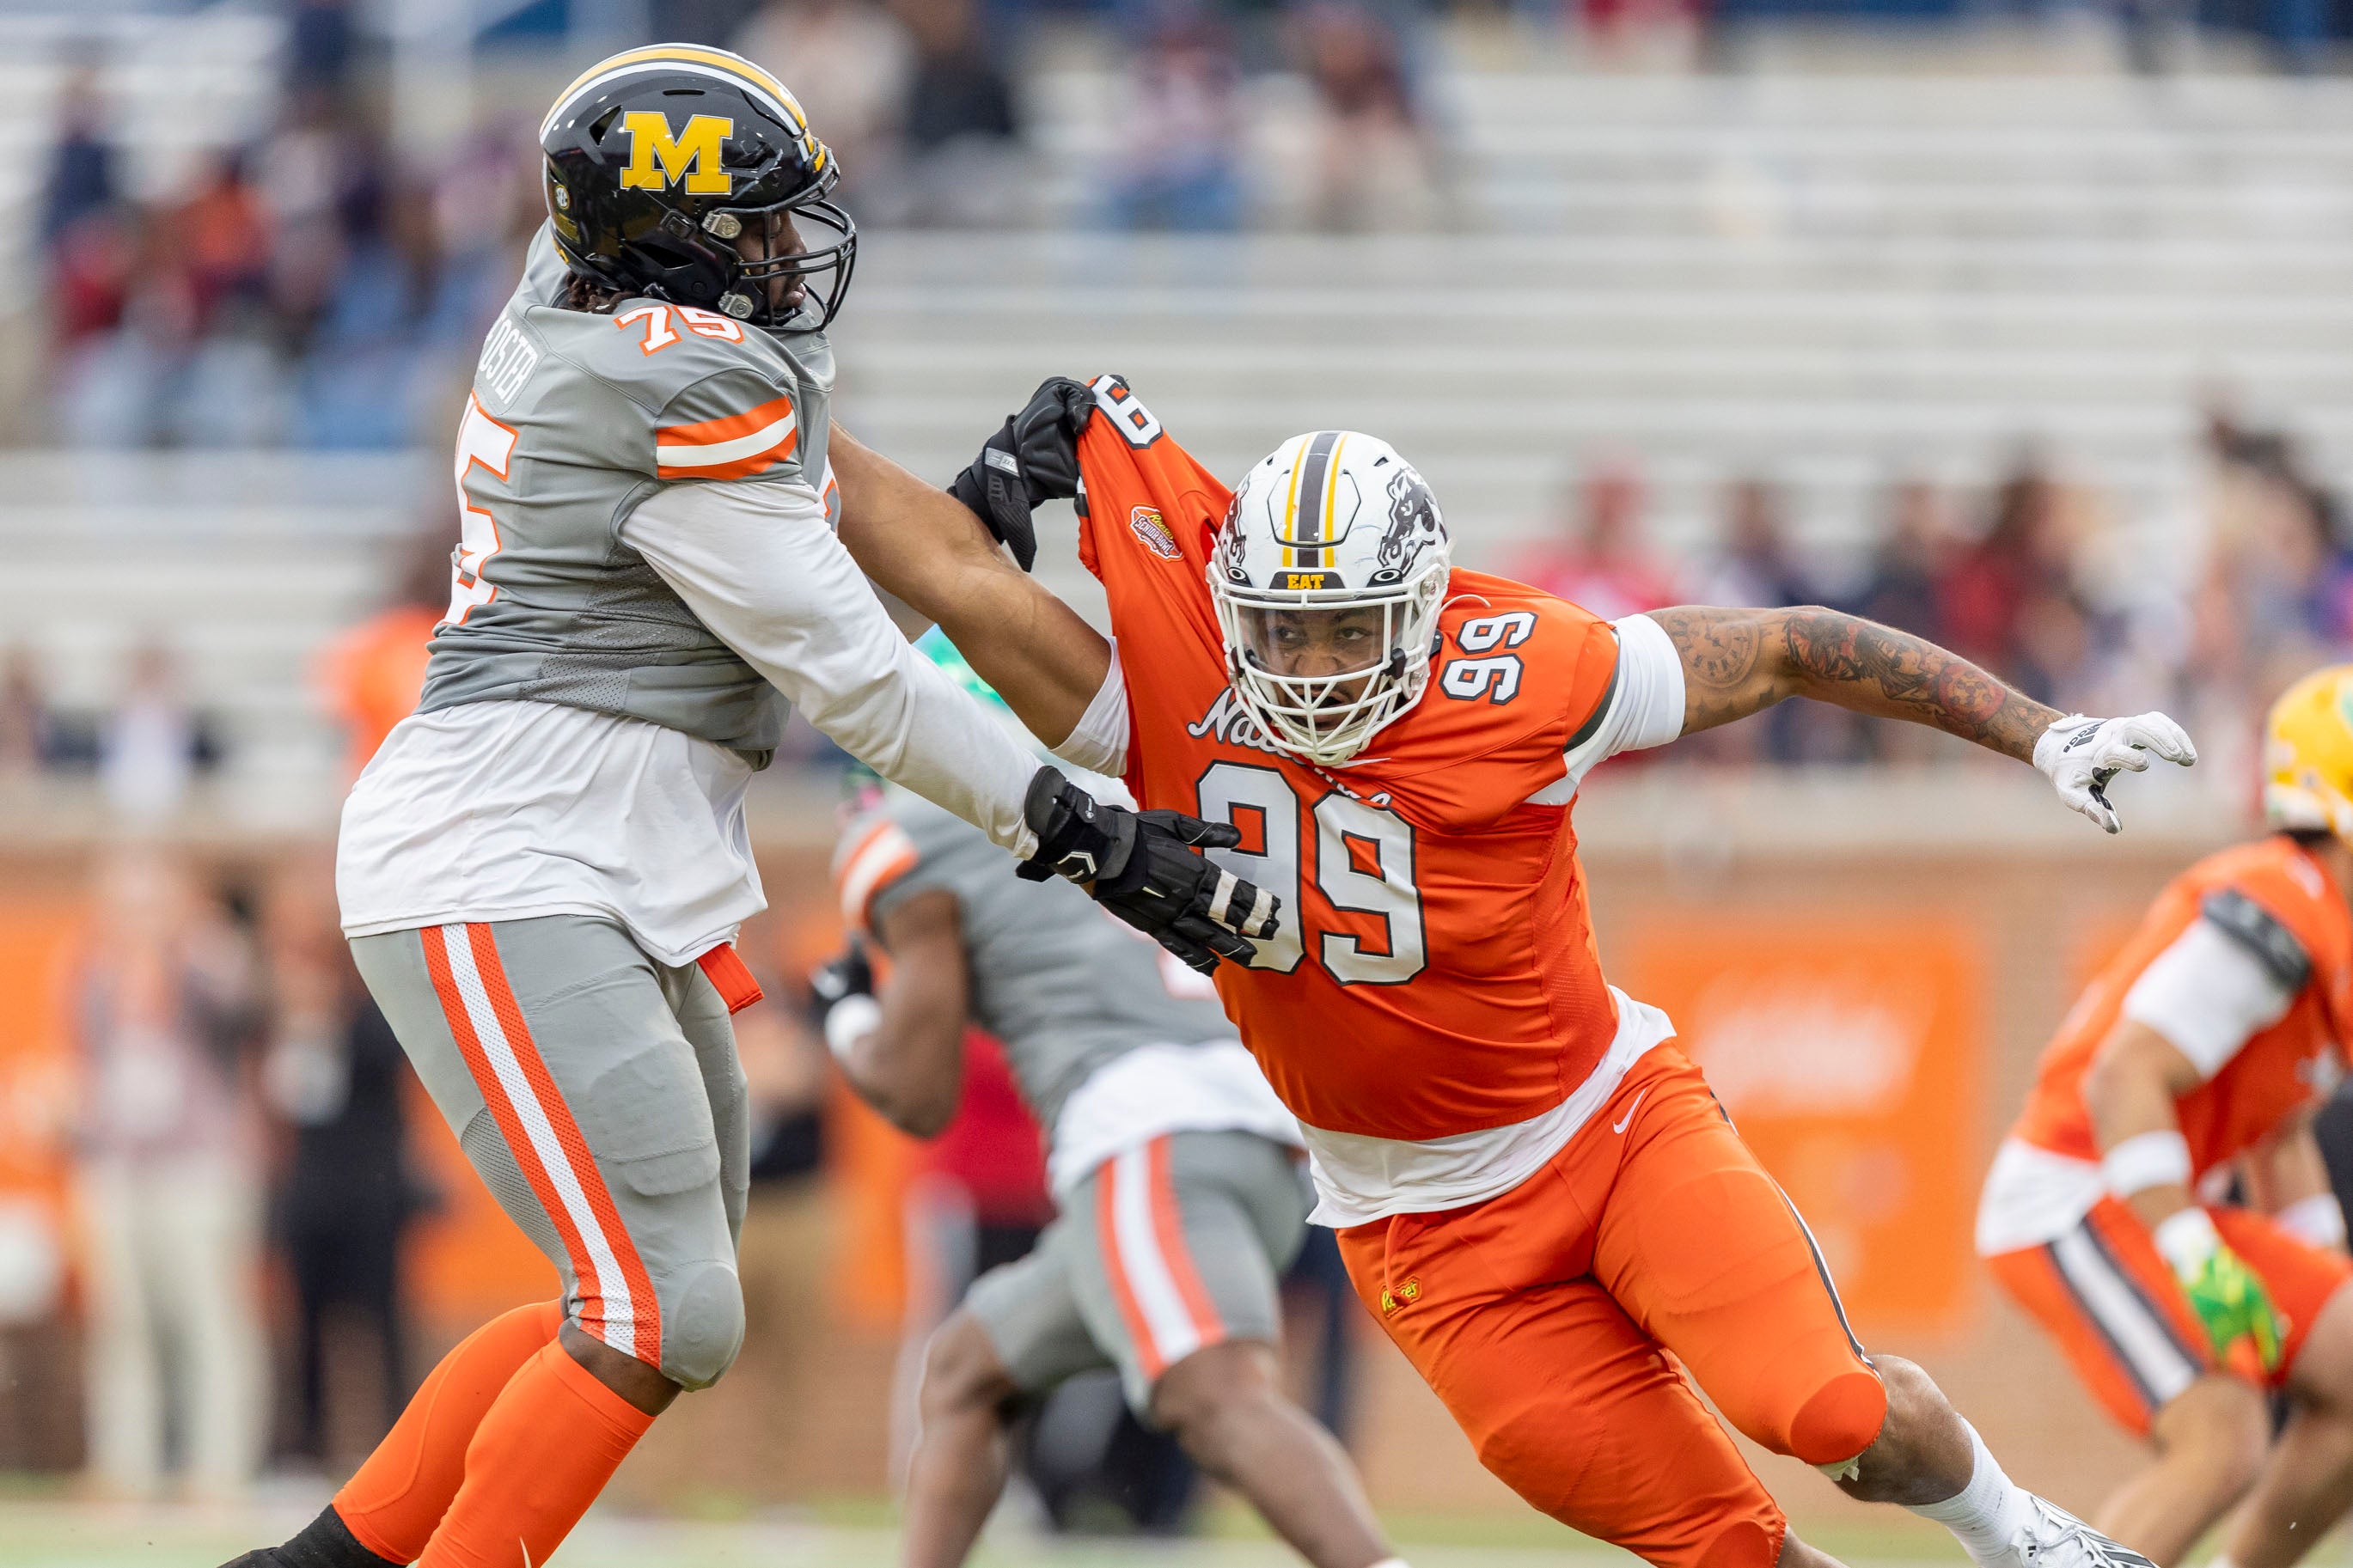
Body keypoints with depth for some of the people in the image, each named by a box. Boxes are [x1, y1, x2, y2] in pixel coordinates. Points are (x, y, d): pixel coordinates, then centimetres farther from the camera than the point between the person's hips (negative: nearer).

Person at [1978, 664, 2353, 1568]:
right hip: (2074, 1211, -10)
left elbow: (2279, 1138, 25)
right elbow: (2124, 1082, -25)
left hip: (2151, 1211, 10)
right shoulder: (2274, 915, -20)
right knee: (2223, 1451, -21)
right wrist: (2199, 1265, -26)